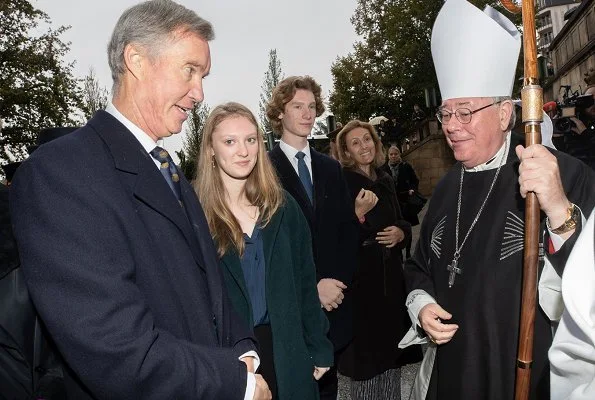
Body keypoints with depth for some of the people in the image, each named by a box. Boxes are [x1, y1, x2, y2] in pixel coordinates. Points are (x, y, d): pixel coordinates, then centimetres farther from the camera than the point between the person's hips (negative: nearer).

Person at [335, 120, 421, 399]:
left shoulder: (385, 180, 10)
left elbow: (401, 221, 19)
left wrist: (401, 232, -2)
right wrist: (358, 215, -28)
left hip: (390, 275, 6)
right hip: (359, 277, -6)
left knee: (391, 349, 15)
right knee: (366, 351, 3)